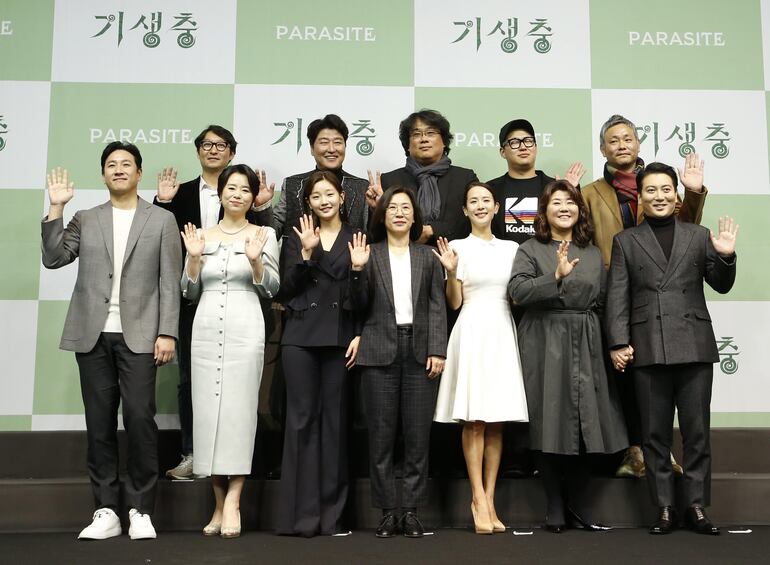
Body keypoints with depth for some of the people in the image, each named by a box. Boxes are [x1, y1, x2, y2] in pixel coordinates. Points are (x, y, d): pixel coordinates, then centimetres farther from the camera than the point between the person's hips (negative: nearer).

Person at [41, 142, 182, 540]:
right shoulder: (85, 219, 14)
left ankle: (140, 510, 3)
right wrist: (56, 208, 0)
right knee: (99, 422, 4)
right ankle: (106, 511, 11)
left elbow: (169, 282, 2)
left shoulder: (162, 220, 8)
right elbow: (53, 259, 5)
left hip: (138, 334, -2)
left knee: (140, 417, -8)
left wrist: (167, 333, -5)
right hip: (92, 334, 3)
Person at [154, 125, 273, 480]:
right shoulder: (182, 193, 10)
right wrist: (162, 203, -8)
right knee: (188, 376, 8)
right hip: (191, 298, 3)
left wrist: (261, 207, -17)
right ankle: (191, 454, 18)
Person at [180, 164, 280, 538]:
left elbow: (271, 290, 2)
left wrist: (255, 260, -14)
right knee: (207, 409, 2)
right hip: (206, 328, 3)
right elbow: (190, 293, 10)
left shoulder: (264, 235, 6)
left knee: (238, 408, -7)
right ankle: (219, 503, 10)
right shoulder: (202, 235, 12)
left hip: (245, 328, -3)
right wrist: (194, 258, -6)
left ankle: (233, 501, -3)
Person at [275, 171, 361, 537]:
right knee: (302, 419, -1)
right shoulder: (297, 239, 13)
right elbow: (287, 290, 3)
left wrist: (360, 335, -4)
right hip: (301, 337, 1)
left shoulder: (357, 239, 9)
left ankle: (331, 513, 10)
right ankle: (302, 513, 4)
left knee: (335, 420, 2)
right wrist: (306, 253, -8)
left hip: (341, 338, -1)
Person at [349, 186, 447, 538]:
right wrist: (357, 270, -10)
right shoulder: (369, 254, 8)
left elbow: (437, 307, 6)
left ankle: (412, 511, 11)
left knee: (418, 434, 2)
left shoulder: (427, 257, 11)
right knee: (381, 434, 2)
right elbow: (360, 307, 5)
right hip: (380, 351, -1)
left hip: (420, 350, 1)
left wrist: (437, 351, -4)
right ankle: (387, 511, 10)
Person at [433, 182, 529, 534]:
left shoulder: (511, 248, 14)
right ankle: (478, 499, 1)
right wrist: (451, 272, -15)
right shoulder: (458, 247, 4)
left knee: (497, 421, 4)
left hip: (503, 332, 4)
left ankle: (489, 499, 9)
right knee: (474, 420, -5)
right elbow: (454, 303, 1)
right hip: (472, 331, -3)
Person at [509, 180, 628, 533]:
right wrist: (557, 277, -21)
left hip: (585, 345, 4)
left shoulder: (593, 254, 17)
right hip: (544, 345, -4)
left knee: (583, 420, 4)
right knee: (549, 421, -2)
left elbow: (602, 301, 18)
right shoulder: (531, 250, 3)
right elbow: (517, 291, -12)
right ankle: (555, 506, 8)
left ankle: (578, 503, 16)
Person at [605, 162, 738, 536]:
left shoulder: (699, 236, 12)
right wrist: (618, 343, -6)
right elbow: (617, 296, 4)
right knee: (655, 433, 4)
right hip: (648, 348, 0)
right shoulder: (625, 241, 10)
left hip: (694, 346, 1)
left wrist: (725, 257, -8)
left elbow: (721, 285, 12)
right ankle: (664, 508, 12)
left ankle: (697, 506, 13)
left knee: (696, 431, 4)